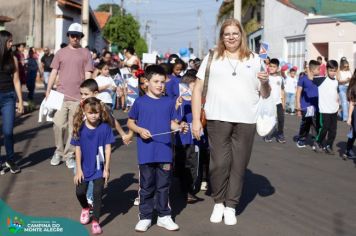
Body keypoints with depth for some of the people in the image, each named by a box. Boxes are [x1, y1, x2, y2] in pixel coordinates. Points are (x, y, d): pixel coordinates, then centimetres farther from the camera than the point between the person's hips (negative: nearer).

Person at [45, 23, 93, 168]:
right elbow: (54, 72, 9)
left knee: (73, 127, 4)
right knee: (59, 125, -4)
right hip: (61, 95, 1)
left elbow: (88, 75, 2)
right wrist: (48, 90, 3)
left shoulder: (86, 54, 4)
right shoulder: (61, 53, 9)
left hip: (77, 97, -1)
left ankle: (69, 155, 14)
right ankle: (59, 151, 17)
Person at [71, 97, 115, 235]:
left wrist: (106, 168, -8)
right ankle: (85, 208, 39)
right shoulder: (80, 128, -9)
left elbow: (107, 148, -7)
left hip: (99, 167, -2)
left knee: (97, 193, -5)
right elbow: (78, 149, -3)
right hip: (85, 167, 2)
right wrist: (78, 169, -3)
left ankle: (95, 222, 7)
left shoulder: (105, 127, -12)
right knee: (80, 192, 6)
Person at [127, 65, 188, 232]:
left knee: (163, 185, 10)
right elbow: (130, 122, 6)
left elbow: (171, 123, 11)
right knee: (147, 186, 8)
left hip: (165, 152, 2)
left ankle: (164, 216, 22)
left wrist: (179, 127, -10)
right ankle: (145, 217, 18)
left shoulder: (169, 102, 6)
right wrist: (140, 130, -12)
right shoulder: (140, 102, -1)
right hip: (146, 153, -2)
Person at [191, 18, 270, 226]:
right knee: (220, 163, -1)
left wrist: (265, 82, -8)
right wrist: (196, 119, -2)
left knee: (239, 165, 6)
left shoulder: (254, 59, 12)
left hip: (246, 121, 1)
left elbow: (265, 95, 14)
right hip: (218, 119, -1)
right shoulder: (212, 58, 8)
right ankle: (218, 202, 19)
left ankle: (231, 206, 18)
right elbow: (198, 89, 5)